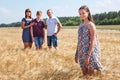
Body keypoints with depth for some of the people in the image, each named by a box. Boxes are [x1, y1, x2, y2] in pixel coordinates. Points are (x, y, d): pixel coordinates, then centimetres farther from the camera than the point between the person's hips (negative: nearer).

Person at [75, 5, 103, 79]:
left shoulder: (91, 25, -9)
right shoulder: (81, 25, 11)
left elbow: (93, 42, -15)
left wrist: (88, 55, -21)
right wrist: (77, 54, 14)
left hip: (90, 53, -6)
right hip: (82, 53, 6)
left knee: (90, 75, 1)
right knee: (84, 75, 13)